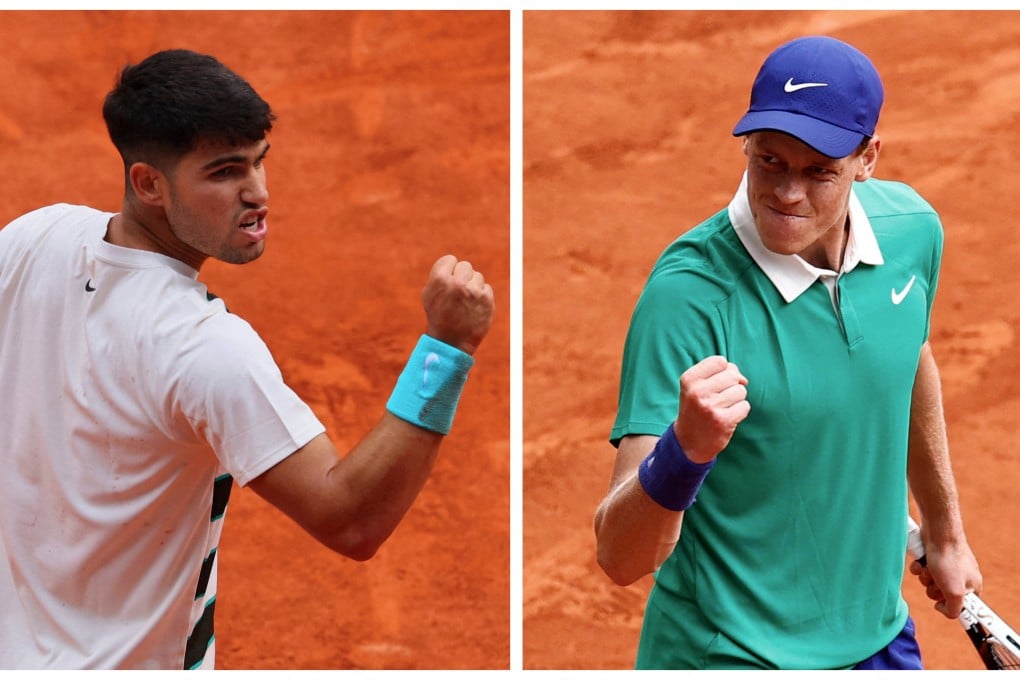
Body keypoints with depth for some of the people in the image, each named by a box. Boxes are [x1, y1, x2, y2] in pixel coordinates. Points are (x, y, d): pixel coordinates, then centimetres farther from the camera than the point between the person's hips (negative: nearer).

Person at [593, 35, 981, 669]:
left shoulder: (912, 229, -9)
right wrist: (686, 449, -48)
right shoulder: (686, 295, -26)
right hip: (731, 653, -5)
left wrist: (945, 530, 23)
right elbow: (620, 557, -29)